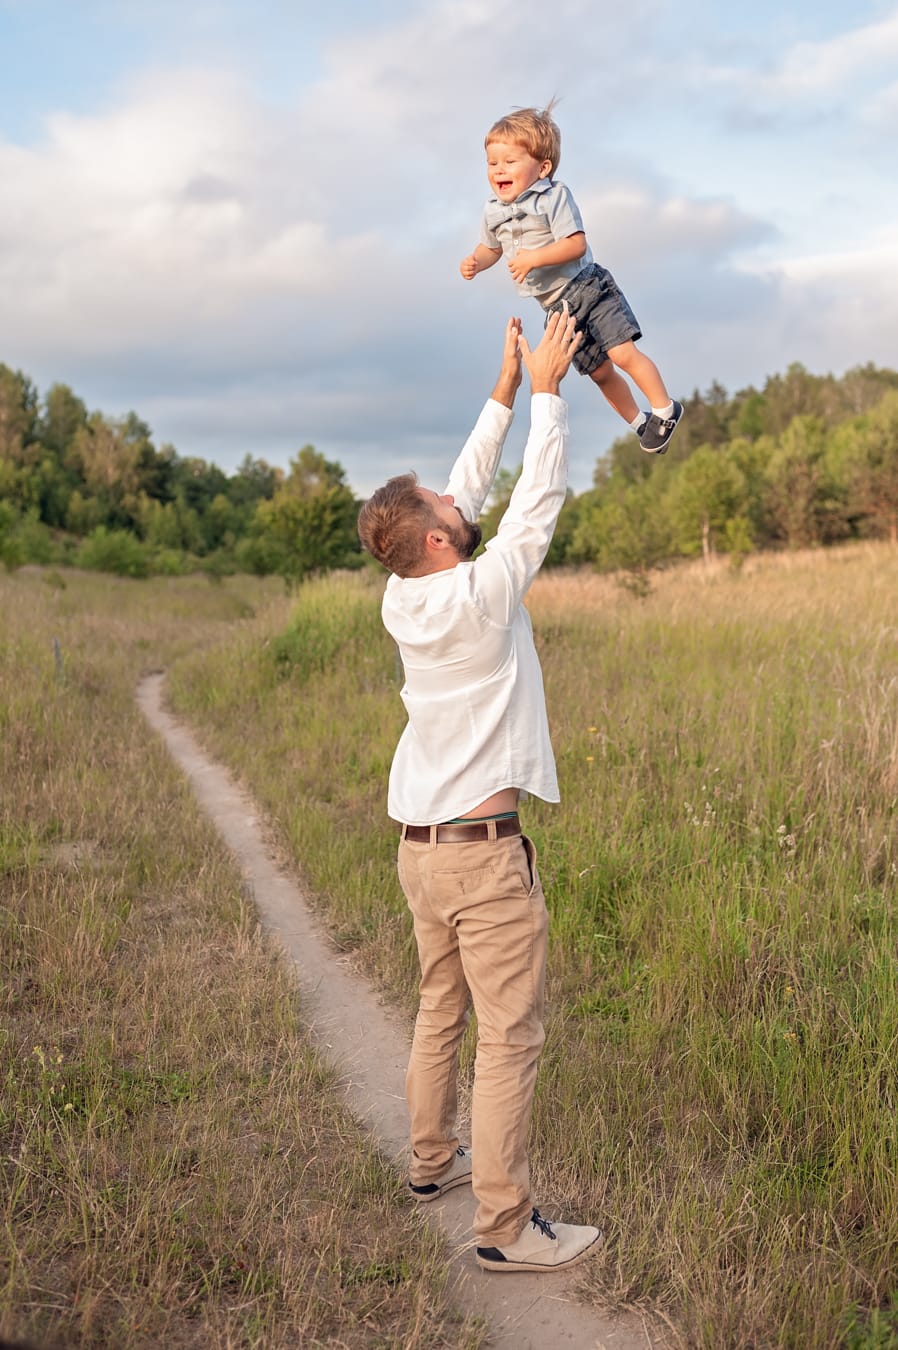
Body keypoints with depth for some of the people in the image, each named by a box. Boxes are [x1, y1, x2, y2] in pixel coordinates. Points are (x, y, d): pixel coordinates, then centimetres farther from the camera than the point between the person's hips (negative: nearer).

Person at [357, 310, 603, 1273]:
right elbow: (538, 499, -8)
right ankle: (505, 1226, 5)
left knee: (440, 1012, 21)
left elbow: (466, 492, 12)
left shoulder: (402, 598, 2)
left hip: (420, 845, 8)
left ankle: (433, 1160, 36)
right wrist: (543, 390, 0)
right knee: (508, 1039, -1)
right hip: (484, 852, -8)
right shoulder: (480, 595, -17)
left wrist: (502, 395, 15)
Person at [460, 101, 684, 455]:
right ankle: (638, 422, 29)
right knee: (598, 371, 12)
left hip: (587, 289, -6)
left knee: (622, 352, -16)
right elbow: (491, 248, 19)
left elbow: (576, 243, -24)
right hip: (557, 307, 6)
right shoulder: (493, 211, 2)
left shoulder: (553, 196, -16)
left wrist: (535, 258, -33)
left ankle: (664, 409, 2)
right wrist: (476, 262, -4)